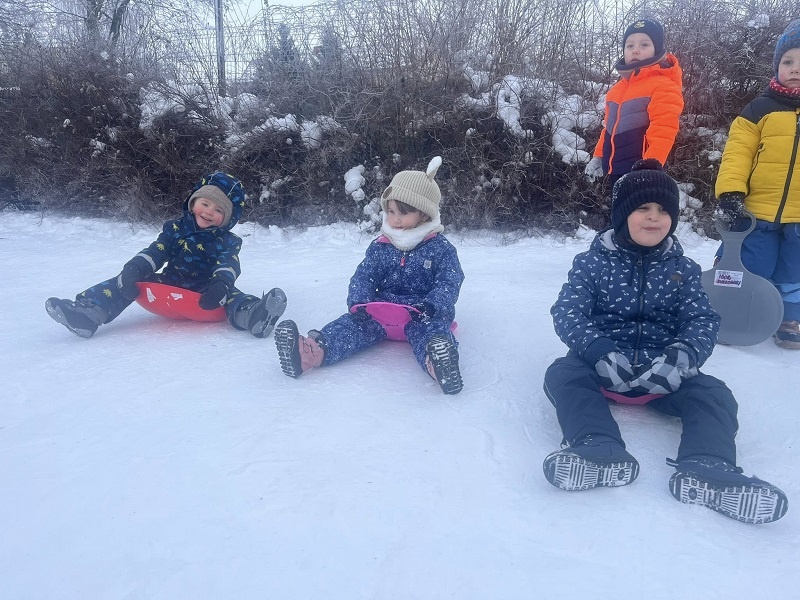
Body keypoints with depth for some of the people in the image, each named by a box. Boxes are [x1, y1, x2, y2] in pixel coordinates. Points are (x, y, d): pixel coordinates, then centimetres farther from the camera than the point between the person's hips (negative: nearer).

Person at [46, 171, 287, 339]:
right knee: (131, 280, -14)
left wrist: (220, 286, -38)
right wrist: (133, 270, -19)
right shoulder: (175, 229, 10)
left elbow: (229, 266, -16)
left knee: (229, 294, -33)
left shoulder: (227, 241, 2)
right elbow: (155, 252, 1)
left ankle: (253, 316, -64)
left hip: (204, 295, -3)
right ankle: (86, 312, -28)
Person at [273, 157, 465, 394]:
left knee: (431, 328, -37)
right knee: (354, 323, -23)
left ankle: (436, 362, -72)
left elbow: (450, 283, -10)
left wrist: (432, 306, -30)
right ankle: (315, 351, -50)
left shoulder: (440, 248, -1)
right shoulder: (380, 246, 9)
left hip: (423, 313, -3)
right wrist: (359, 303, -19)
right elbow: (363, 277, 3)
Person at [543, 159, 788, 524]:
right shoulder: (592, 263, 0)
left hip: (661, 369, 2)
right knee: (561, 375, -31)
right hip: (602, 365, -2)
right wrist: (599, 351, -33)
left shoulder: (682, 269, 8)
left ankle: (706, 470, -40)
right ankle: (602, 451, -48)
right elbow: (568, 312, -12)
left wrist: (684, 354, -27)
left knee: (714, 395, -23)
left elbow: (703, 320, -2)